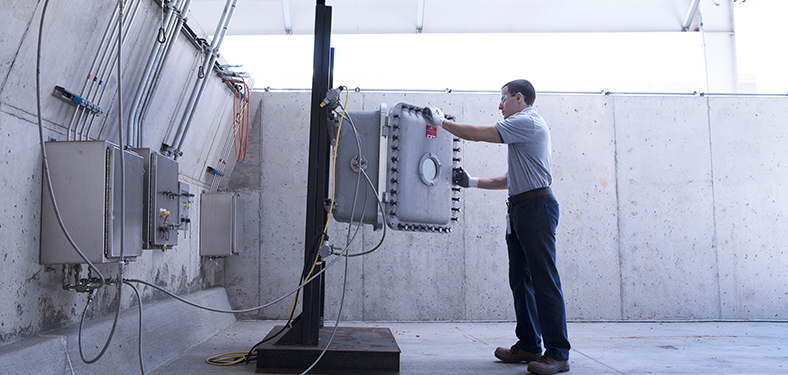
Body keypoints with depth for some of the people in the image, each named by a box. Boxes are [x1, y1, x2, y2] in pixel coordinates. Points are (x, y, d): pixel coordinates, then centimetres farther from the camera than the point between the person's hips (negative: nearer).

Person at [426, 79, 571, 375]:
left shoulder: (527, 121, -7)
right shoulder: (524, 128, 25)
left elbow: (475, 134, -12)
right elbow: (512, 179, 25)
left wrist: (440, 121, 1)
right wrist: (472, 182, 20)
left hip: (536, 205, -11)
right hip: (520, 209, 11)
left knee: (544, 279, -11)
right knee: (520, 279, 10)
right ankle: (528, 346, 16)